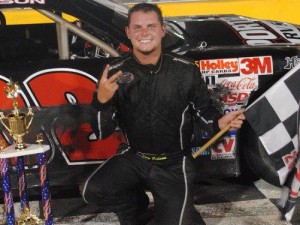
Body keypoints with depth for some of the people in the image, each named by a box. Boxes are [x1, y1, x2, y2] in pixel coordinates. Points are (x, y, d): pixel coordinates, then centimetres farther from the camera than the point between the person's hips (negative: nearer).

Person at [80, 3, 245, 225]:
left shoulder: (186, 70, -12)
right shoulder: (115, 73, -10)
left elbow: (203, 109, 2)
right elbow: (103, 132, -10)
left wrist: (219, 122, -21)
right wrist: (102, 101, -30)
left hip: (174, 164, -2)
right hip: (134, 158, 2)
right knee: (91, 190, -19)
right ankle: (136, 204, 13)